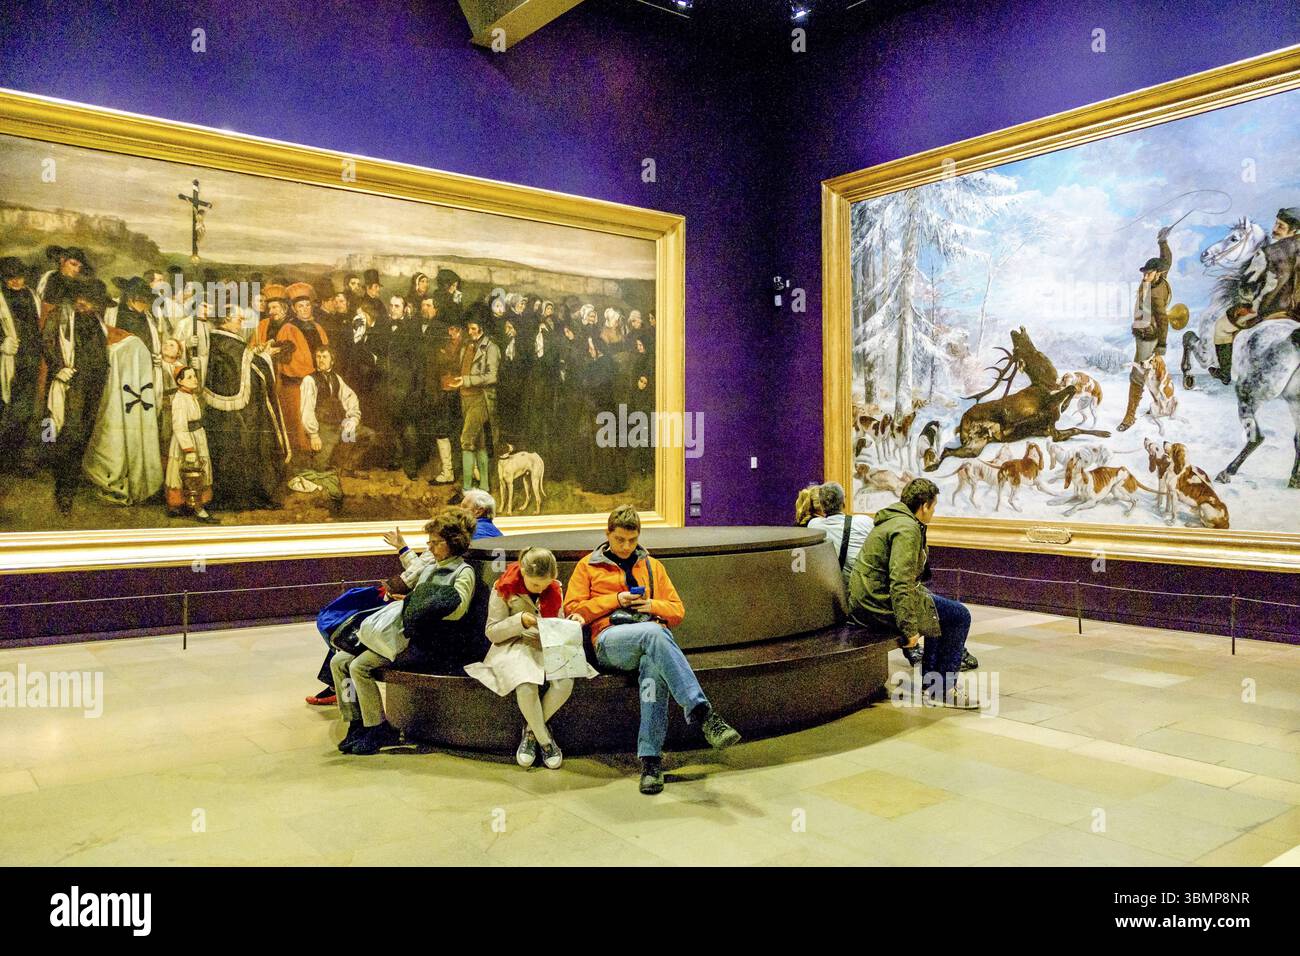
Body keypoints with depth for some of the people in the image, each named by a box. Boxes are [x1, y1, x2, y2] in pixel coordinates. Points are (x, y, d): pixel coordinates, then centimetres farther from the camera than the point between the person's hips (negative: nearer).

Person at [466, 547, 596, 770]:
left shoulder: (554, 590, 7)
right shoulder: (504, 590, -5)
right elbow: (492, 632, -2)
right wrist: (520, 621, -18)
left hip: (547, 646, 4)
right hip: (513, 647, -3)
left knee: (564, 682, -29)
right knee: (526, 685, -36)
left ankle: (531, 730, -3)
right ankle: (545, 740, -13)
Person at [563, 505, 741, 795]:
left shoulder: (653, 566, 27)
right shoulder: (588, 566, 20)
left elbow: (677, 610, 24)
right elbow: (572, 609, 10)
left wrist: (652, 604, 2)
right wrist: (614, 600, 0)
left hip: (653, 635, 2)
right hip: (611, 640, -2)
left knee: (654, 667, -38)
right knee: (654, 632, -38)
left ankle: (651, 758, -41)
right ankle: (702, 713, -48)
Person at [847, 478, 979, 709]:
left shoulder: (891, 520, 15)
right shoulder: (907, 529, -18)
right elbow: (900, 582, -27)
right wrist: (909, 628, -25)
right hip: (881, 605, -11)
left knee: (938, 608, 28)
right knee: (959, 617, -3)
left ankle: (932, 680, 32)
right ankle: (943, 690, 6)